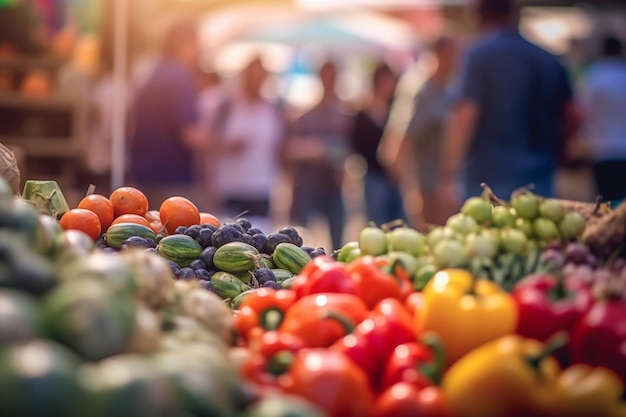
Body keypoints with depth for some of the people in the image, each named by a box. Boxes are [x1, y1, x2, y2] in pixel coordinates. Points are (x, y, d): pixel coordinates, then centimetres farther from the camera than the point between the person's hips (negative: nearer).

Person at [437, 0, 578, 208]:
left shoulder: (478, 55, -6)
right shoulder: (549, 62, 11)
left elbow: (465, 116, -14)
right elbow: (570, 118, 15)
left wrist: (448, 176, -13)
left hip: (488, 179, -5)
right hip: (539, 182, 6)